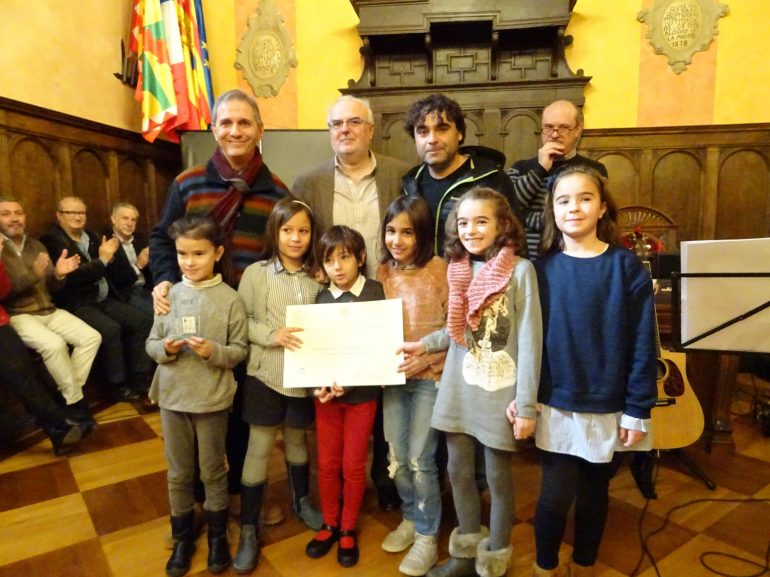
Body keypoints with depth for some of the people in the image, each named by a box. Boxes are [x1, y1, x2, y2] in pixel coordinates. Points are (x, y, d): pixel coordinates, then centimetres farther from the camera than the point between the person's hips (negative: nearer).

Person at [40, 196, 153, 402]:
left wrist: (109, 255, -4)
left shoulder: (91, 236, 16)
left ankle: (139, 378, -1)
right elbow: (70, 274, -20)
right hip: (77, 304, -7)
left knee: (142, 321, -9)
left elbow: (107, 271, 16)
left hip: (103, 299, 7)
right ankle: (118, 385, -12)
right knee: (111, 329, -29)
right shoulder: (52, 240, -6)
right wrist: (102, 260, -18)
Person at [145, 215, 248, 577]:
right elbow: (151, 343, 5)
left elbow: (240, 350, -8)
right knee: (179, 474, 18)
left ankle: (218, 535, 36)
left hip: (212, 399, -3)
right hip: (172, 397, 3)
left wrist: (214, 351, -26)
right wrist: (165, 348, -17)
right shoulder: (170, 294, -2)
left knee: (213, 472, 14)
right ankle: (182, 537, 38)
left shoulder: (230, 299, -11)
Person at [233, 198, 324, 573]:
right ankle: (248, 529, 22)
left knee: (297, 440, 20)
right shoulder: (256, 273, -6)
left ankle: (301, 502, 43)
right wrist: (271, 335, -20)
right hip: (265, 375, -2)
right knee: (259, 449, 6)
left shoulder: (316, 278, 0)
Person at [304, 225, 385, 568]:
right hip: (326, 391, 2)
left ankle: (348, 529, 31)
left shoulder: (375, 293, -8)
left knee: (353, 465, 10)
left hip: (362, 390, -2)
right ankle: (330, 524, 34)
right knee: (327, 463, 12)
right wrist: (318, 385, -16)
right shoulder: (322, 297, 0)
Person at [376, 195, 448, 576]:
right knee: (396, 458, 13)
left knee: (420, 460, 2)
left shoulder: (440, 270, -9)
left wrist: (425, 358, -19)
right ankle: (410, 519, 37)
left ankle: (427, 536, 24)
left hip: (430, 377, -4)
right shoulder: (382, 272, 4)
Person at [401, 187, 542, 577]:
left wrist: (525, 404, -13)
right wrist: (424, 345, 4)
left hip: (499, 391, -5)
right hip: (458, 388, 5)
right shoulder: (458, 269, 6)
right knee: (458, 472, 15)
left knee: (498, 477, 11)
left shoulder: (520, 270, -11)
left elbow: (529, 340, -12)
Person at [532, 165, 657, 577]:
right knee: (556, 494, 1)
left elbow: (642, 344, -7)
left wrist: (637, 410, -8)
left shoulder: (626, 267, -7)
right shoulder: (542, 268, -3)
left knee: (594, 492, 16)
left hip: (609, 408, 0)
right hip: (556, 405, 0)